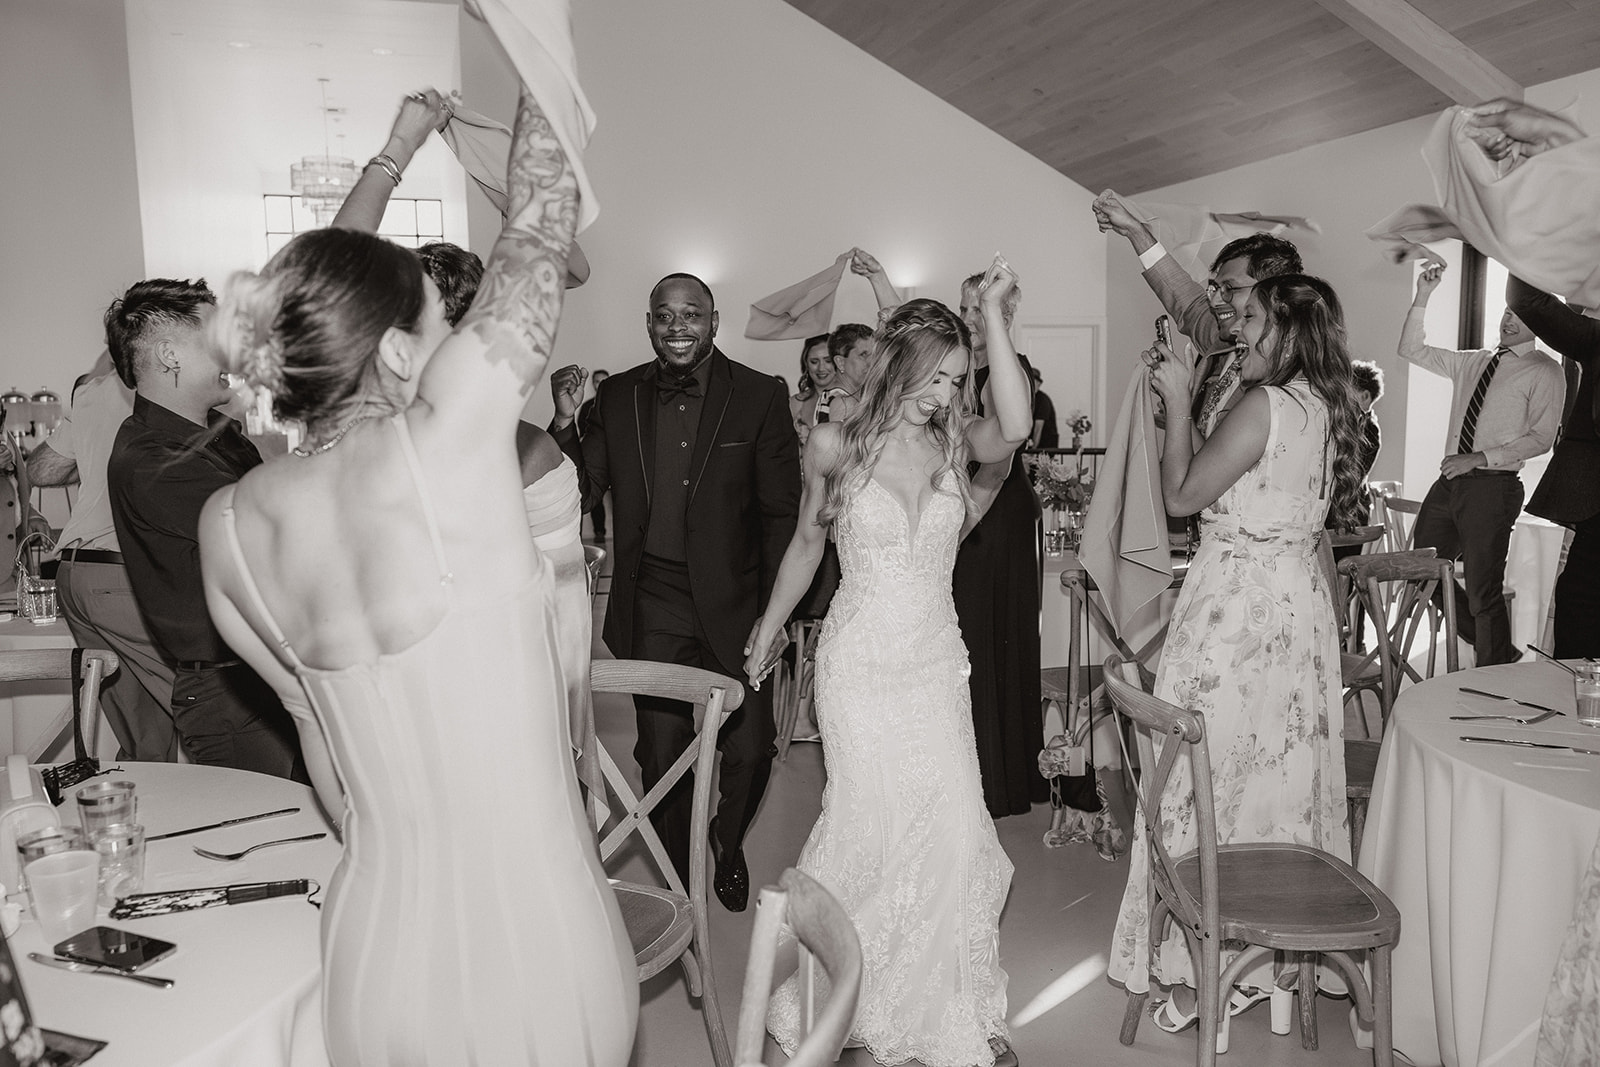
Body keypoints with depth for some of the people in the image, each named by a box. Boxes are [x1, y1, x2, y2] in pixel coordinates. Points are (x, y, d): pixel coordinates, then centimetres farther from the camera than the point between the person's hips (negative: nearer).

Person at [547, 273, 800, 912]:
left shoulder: (760, 397, -5)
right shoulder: (617, 397, 2)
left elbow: (782, 512, -4)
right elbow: (582, 492, 3)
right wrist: (565, 421, -13)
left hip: (734, 605, -1)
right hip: (651, 611, 2)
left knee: (749, 750, 5)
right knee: (662, 758, 11)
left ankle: (728, 843, 39)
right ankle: (677, 883, 35)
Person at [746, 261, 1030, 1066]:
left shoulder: (953, 444, 0)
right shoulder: (835, 445, -4)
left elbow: (1014, 428, -23)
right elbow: (806, 544, 10)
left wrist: (994, 315, -22)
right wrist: (768, 629, 18)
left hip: (937, 663, 3)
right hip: (859, 661, -2)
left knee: (956, 827, 1)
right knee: (870, 820, -1)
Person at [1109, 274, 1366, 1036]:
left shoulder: (1266, 404, -18)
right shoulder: (1322, 406, 8)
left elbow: (1182, 496, -12)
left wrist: (1179, 404, -4)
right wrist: (1182, 399, 14)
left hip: (1239, 600, -9)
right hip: (1297, 598, 9)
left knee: (1215, 773, 1)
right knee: (1282, 770, 16)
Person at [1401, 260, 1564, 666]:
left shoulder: (1545, 371, -2)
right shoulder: (1472, 362, 14)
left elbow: (1541, 438, -9)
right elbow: (1412, 350, 15)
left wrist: (1479, 458, -17)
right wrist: (1422, 297, 3)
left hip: (1492, 485, -6)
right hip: (1449, 480, 6)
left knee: (1483, 593, -1)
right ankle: (1498, 651, 30)